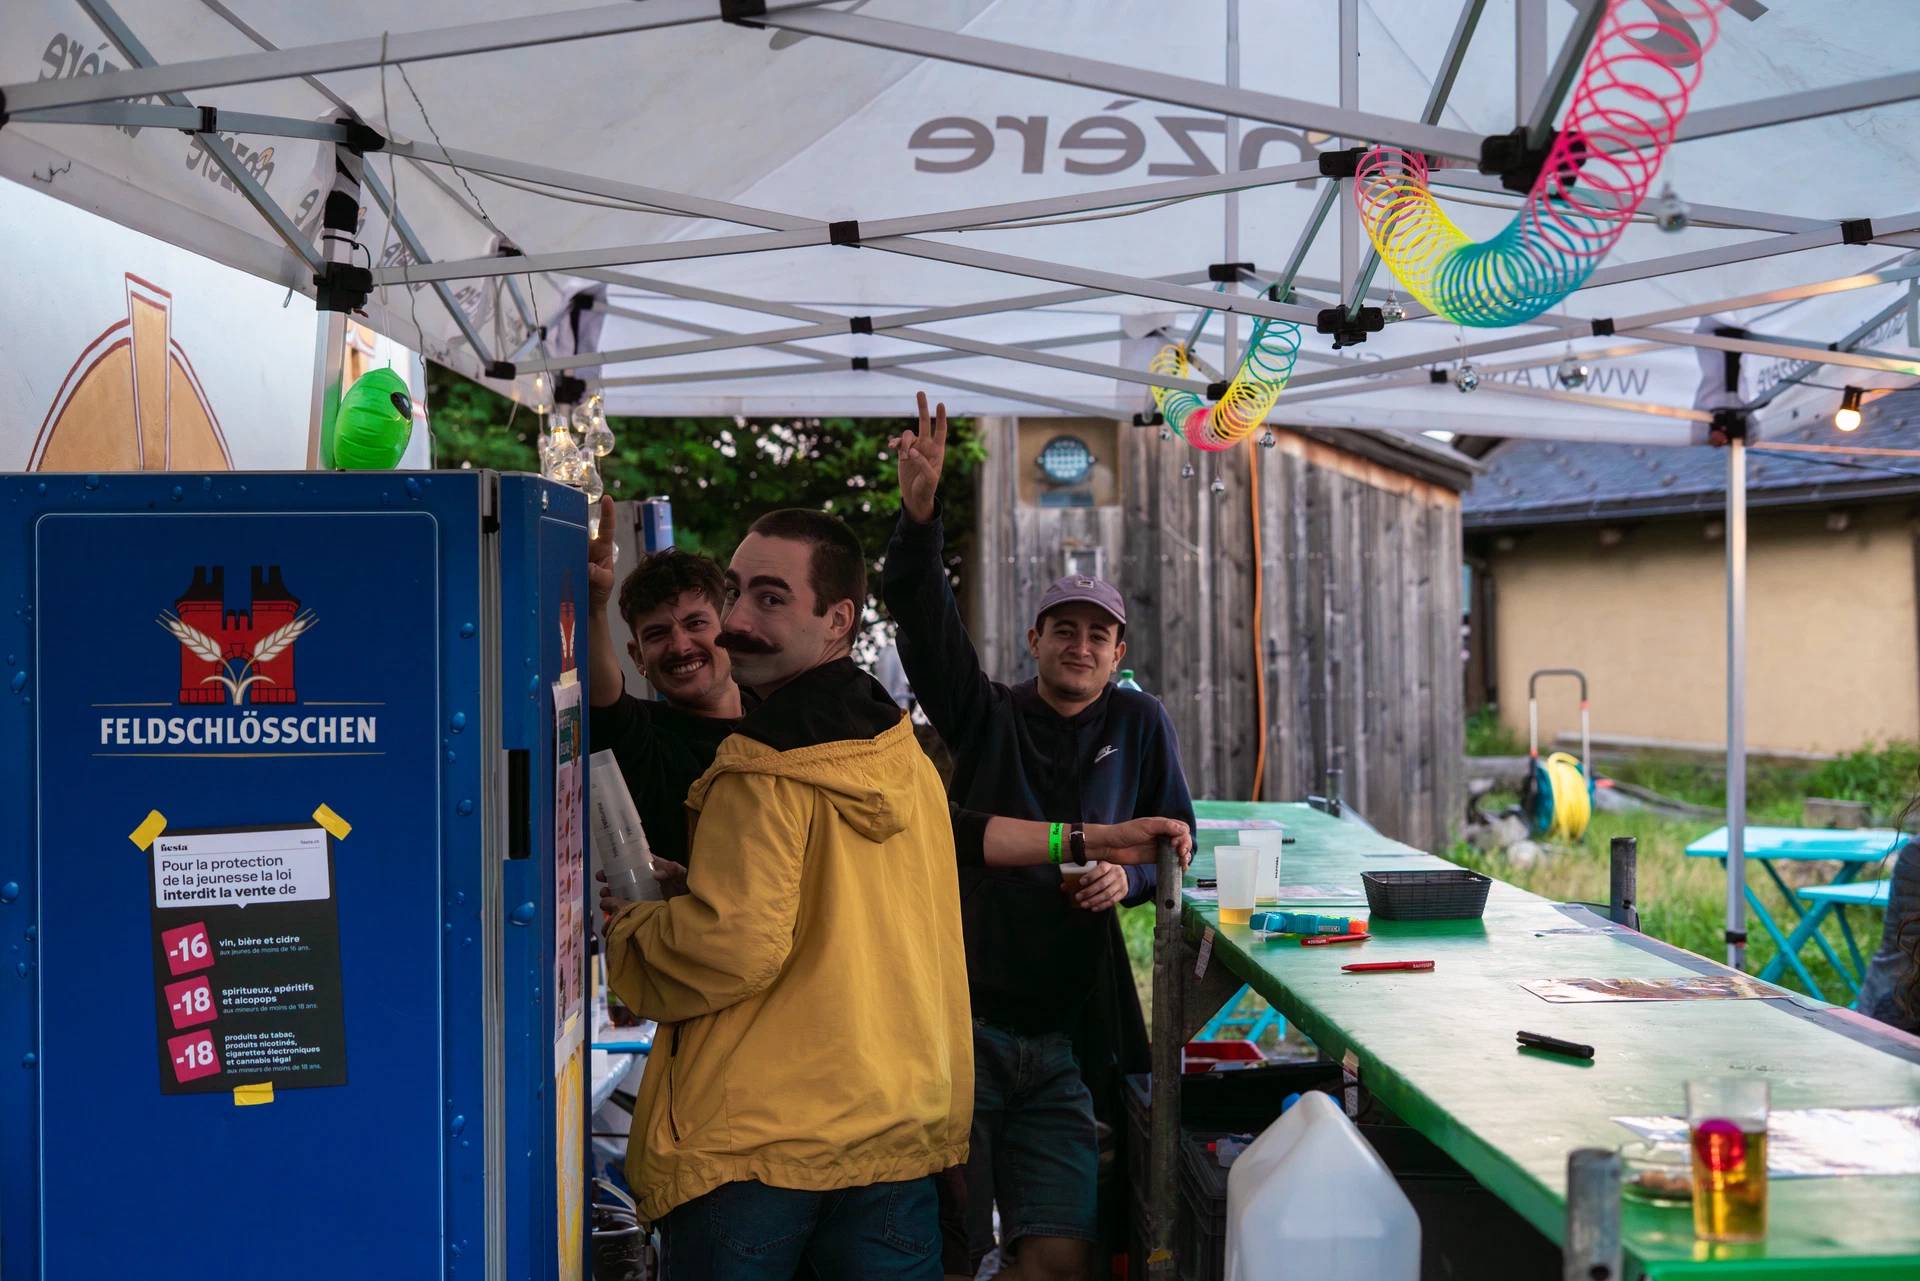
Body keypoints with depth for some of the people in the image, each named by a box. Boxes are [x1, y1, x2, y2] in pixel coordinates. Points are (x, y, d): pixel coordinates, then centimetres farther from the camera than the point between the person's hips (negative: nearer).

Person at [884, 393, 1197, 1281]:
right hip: (961, 1018, -1)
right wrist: (920, 516, -26)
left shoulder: (1139, 726, 10)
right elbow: (923, 623, -10)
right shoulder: (987, 718, 5)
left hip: (1063, 1045, 2)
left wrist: (1127, 876, -7)